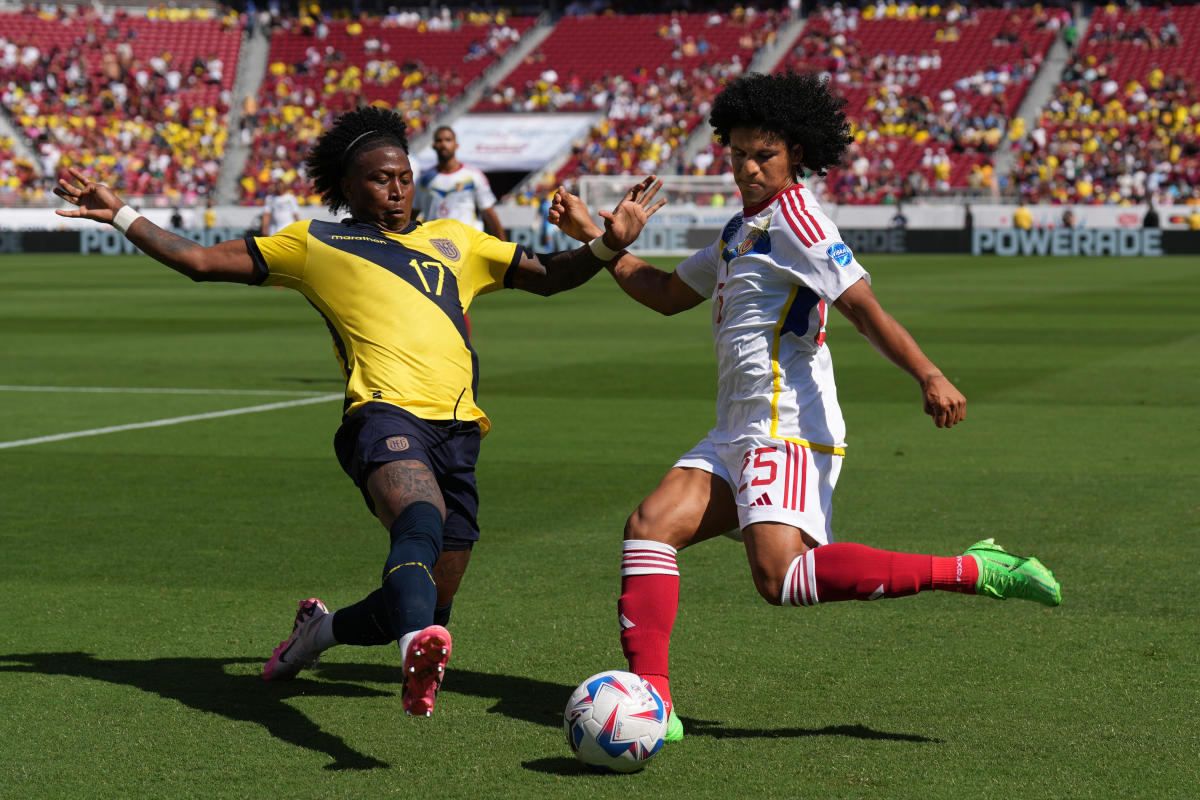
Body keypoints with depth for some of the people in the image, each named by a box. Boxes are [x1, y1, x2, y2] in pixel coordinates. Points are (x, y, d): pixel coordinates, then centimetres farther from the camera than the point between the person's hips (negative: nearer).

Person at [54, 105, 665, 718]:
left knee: (429, 612, 4)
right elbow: (200, 261, 23)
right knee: (422, 524, -38)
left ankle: (321, 630, 33)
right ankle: (418, 651, -63)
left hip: (456, 429, 5)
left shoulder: (454, 240, 30)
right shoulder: (313, 243, 22)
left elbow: (545, 276, 31)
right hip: (385, 411, -5)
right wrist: (119, 215, 18)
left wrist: (607, 245, 14)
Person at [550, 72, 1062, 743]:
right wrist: (596, 238, 27)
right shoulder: (744, 227, 22)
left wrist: (929, 376, -30)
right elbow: (668, 294, 33)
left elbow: (863, 305, -17)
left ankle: (972, 572, -21)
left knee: (781, 575, -26)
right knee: (650, 527, -5)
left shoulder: (792, 215, -8)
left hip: (786, 429, -9)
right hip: (739, 436, 9)